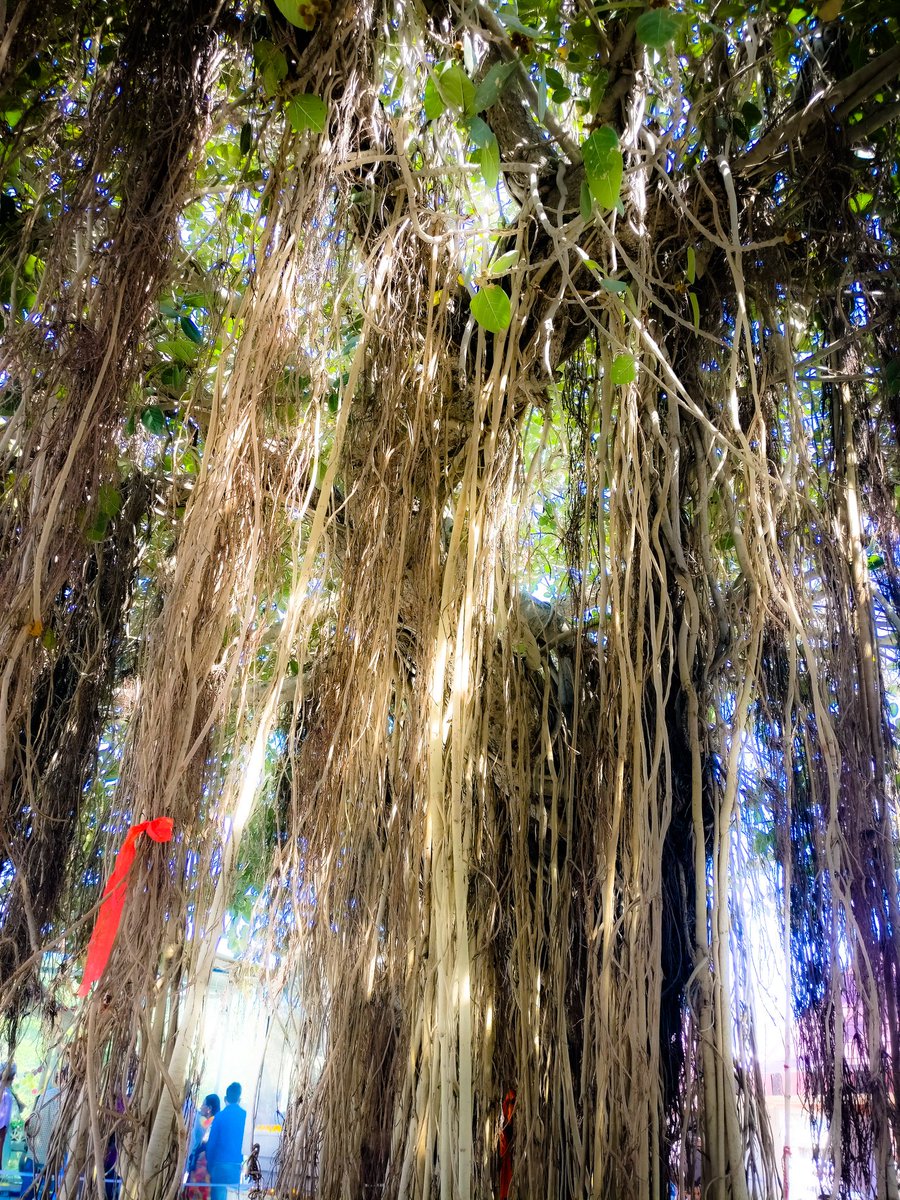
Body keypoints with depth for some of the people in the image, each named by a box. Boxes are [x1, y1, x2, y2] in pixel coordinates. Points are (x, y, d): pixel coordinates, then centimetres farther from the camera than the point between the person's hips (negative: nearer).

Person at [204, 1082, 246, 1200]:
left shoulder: (219, 1117, -4)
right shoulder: (246, 1116, -1)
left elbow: (211, 1144, -2)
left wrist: (209, 1166, 10)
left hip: (221, 1165, -1)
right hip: (240, 1166, 2)